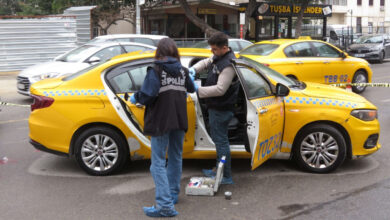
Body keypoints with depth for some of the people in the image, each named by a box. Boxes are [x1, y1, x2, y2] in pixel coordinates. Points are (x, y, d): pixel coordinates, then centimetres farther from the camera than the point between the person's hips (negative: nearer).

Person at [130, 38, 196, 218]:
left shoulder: (155, 71, -12)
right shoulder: (183, 71, 5)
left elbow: (147, 94, -21)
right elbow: (191, 89, 20)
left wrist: (135, 98, -1)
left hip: (161, 122, -6)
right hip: (179, 122, 6)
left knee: (158, 163, -4)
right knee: (175, 158, 21)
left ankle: (165, 204, -10)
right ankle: (173, 194, 35)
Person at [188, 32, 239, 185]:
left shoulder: (228, 64, -24)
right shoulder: (218, 56, 7)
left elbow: (220, 89, -28)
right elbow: (206, 62, 21)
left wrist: (198, 90, -25)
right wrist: (194, 69, -1)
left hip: (221, 109, -10)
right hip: (215, 107, 10)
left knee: (221, 141, -4)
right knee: (218, 139, 20)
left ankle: (226, 177, 5)